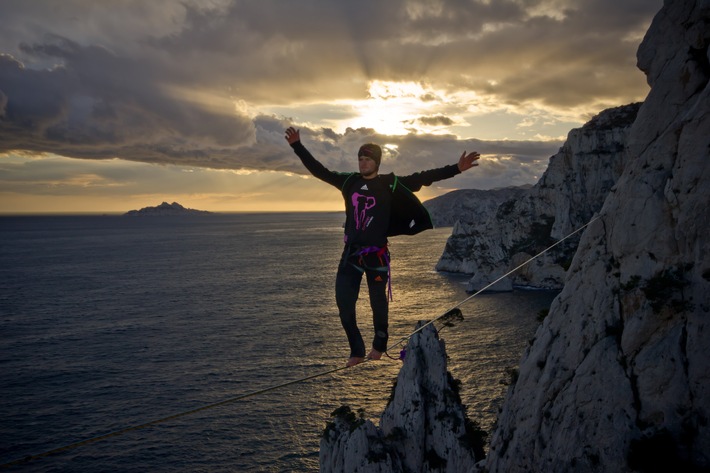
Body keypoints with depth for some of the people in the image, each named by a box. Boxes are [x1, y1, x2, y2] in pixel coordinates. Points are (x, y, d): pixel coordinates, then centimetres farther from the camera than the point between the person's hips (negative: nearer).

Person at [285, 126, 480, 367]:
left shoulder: (391, 184, -3)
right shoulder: (349, 181, 6)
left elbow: (423, 177, -8)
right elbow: (318, 170, 10)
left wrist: (456, 168, -14)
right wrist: (297, 146, 9)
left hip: (377, 254, -3)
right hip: (351, 253, 3)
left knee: (378, 302, 9)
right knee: (343, 302, 0)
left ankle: (379, 345, 34)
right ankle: (357, 351, 15)